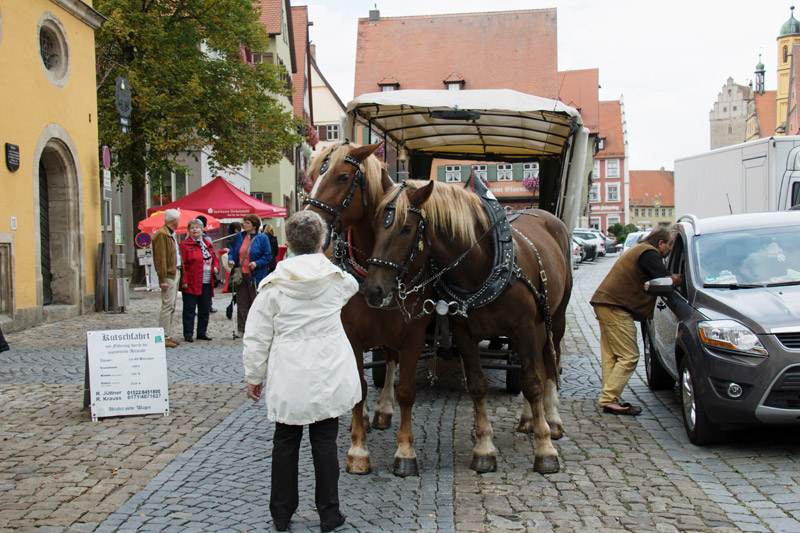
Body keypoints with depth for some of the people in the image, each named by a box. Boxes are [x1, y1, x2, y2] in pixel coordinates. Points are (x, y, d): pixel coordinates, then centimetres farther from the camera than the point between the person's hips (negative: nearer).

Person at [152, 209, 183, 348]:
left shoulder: (173, 235, 20)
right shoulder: (162, 234, -11)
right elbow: (161, 258, -16)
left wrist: (179, 272, 14)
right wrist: (163, 279, -19)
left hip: (176, 272, 10)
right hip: (168, 275, -10)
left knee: (172, 306, 12)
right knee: (168, 305, -9)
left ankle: (168, 335, 17)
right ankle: (164, 337, -6)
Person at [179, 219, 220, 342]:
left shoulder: (208, 244, 15)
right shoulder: (185, 245, -3)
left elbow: (215, 258, 23)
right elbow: (183, 264, -8)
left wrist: (216, 267, 1)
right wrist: (184, 281, -14)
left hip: (207, 283, 6)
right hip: (191, 283, -6)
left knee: (205, 309, 10)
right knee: (189, 309, -1)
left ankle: (202, 332, 21)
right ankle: (188, 333, 6)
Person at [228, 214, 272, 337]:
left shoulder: (262, 238, -3)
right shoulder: (238, 237, 11)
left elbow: (268, 256, -4)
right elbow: (232, 252, 18)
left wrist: (257, 263, -18)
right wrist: (230, 260, -3)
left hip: (255, 276, -4)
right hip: (240, 275, 4)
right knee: (241, 303, 7)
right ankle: (241, 329, 14)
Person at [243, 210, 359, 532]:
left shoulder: (273, 286, -6)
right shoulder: (336, 279, -2)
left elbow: (257, 339, -3)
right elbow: (353, 286, 26)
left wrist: (254, 376, 9)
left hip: (288, 381, 0)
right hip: (329, 378, 1)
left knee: (285, 442, 12)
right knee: (325, 442, 8)